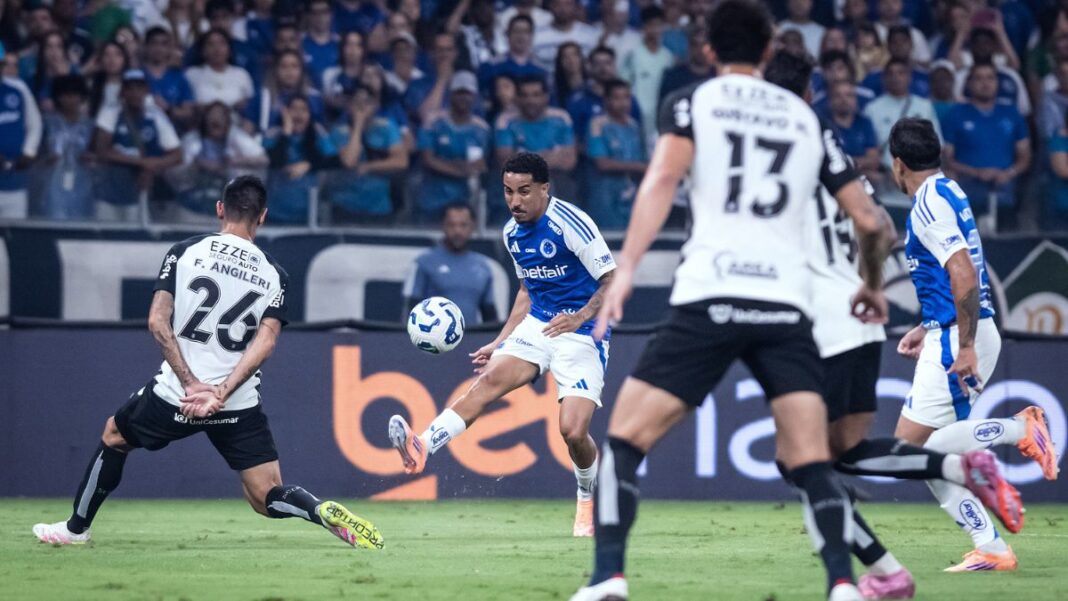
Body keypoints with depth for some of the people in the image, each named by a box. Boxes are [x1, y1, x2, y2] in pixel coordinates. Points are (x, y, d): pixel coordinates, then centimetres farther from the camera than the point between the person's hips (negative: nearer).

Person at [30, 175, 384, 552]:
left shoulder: (185, 252, 0)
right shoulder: (274, 275, 5)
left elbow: (158, 322, -9)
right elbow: (266, 341, -9)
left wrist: (191, 384, -11)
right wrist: (221, 393, -15)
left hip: (174, 394, -1)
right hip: (239, 407, 1)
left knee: (113, 435, 28)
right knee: (266, 499, 3)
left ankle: (76, 528, 36)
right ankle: (325, 512, -27)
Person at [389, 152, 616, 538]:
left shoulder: (570, 224, -16)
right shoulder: (513, 233, 7)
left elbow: (615, 281, -13)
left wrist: (579, 317, -25)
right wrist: (500, 342, 17)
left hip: (581, 333, -6)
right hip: (536, 325, 6)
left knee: (573, 430, -16)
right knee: (489, 380, -21)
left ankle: (587, 503, 14)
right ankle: (423, 448, -39)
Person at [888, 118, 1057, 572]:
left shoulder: (929, 203, -14)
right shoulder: (949, 194, 17)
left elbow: (964, 276, -24)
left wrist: (965, 346, -24)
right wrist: (927, 330, 27)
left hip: (955, 342, -10)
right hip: (955, 336, 10)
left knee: (913, 444, -13)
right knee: (931, 452, 7)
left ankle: (1020, 429, -16)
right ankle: (991, 549, 2)